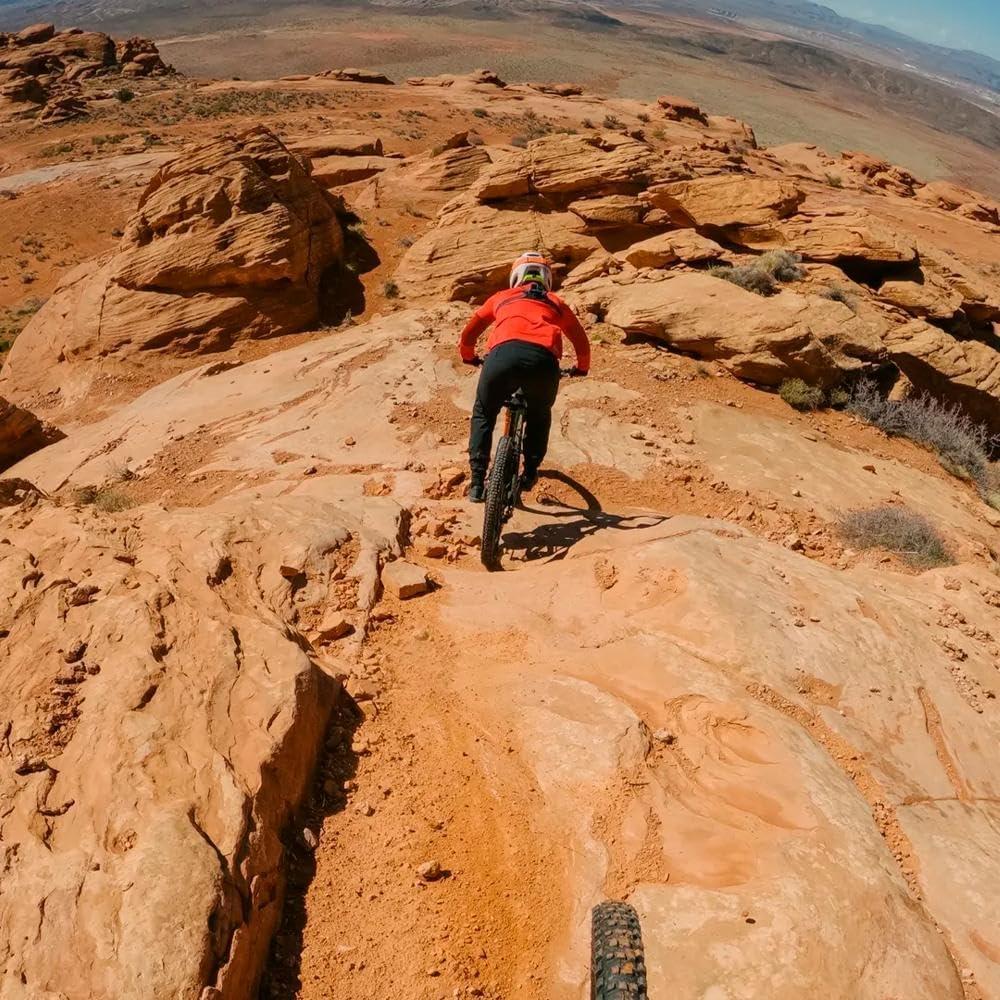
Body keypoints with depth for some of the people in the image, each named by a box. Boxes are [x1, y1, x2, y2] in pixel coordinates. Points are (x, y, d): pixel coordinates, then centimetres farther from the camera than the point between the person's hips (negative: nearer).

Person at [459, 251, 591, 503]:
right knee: (540, 416, 31)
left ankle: (477, 482, 16)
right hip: (543, 360, 1)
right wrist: (582, 367, 57)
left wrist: (468, 357, 59)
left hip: (503, 354, 0)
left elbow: (468, 334, 39)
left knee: (483, 415, 24)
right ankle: (530, 473, 24)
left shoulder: (501, 297, 33)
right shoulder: (555, 303, 34)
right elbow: (581, 341, 38)